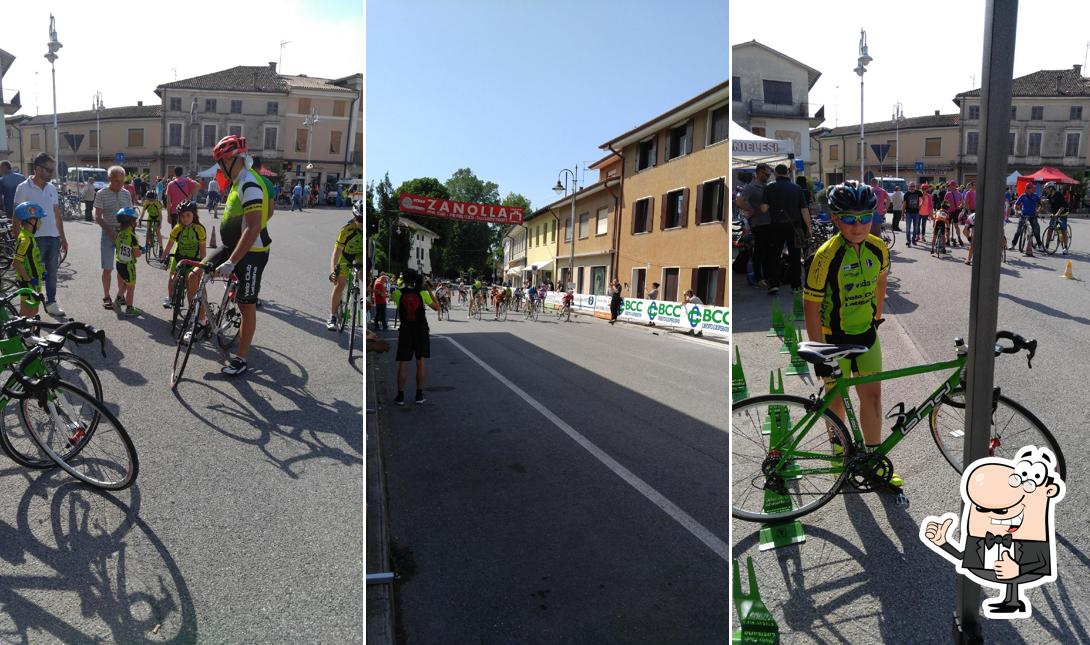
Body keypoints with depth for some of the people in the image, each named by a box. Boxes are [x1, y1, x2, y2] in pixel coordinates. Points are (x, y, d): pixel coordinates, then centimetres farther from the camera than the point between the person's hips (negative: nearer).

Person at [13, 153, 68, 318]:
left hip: (54, 237, 5)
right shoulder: (23, 188, -6)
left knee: (52, 273, 11)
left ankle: (51, 303, 21)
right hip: (35, 238, -5)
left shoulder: (52, 188, 10)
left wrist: (63, 237, 14)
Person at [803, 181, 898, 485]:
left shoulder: (878, 248, -8)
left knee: (872, 394, 8)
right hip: (834, 337, -4)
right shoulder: (827, 256, -25)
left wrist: (876, 317, 19)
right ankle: (838, 449, 34)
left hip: (866, 334, 4)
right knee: (837, 395, 11)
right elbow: (811, 305, -20)